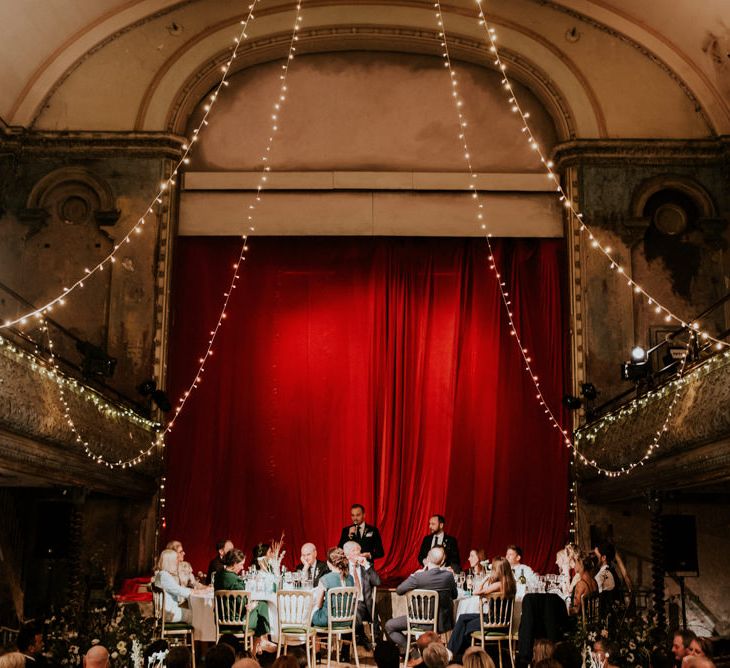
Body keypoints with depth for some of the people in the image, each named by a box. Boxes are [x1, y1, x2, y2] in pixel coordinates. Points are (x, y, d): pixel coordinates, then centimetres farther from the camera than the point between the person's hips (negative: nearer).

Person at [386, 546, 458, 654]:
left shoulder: (418, 577, -21)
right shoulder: (448, 575, -12)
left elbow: (399, 590, -10)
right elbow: (454, 596, 5)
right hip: (442, 623, 3)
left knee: (389, 626, 13)